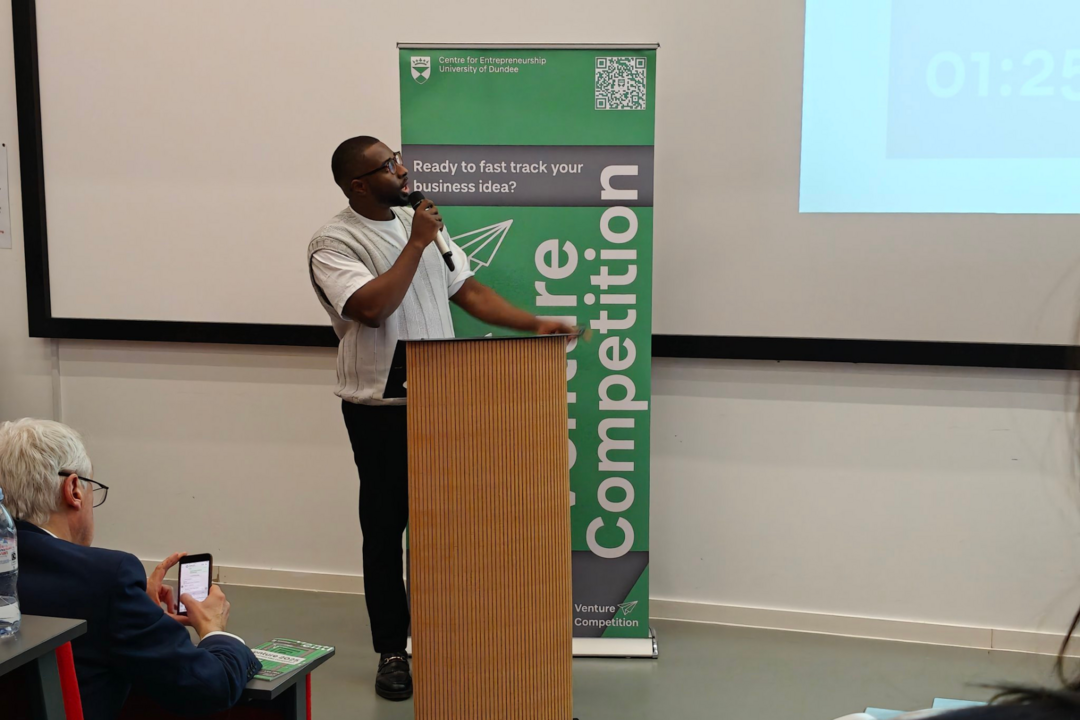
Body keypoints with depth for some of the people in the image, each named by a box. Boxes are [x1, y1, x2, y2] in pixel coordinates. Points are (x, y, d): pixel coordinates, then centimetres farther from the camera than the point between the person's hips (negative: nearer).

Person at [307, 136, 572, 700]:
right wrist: (417, 244, -18)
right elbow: (373, 307, -24)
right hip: (380, 409, -5)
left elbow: (467, 290, 10)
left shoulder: (422, 221, 11)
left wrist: (533, 324, 0)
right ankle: (392, 651, 18)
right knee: (386, 528, 6)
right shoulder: (332, 243, -9)